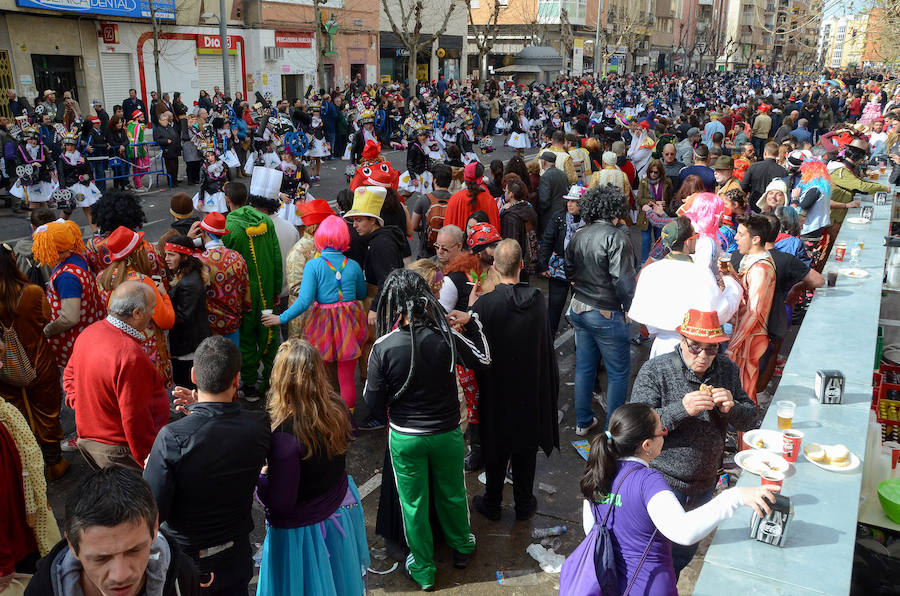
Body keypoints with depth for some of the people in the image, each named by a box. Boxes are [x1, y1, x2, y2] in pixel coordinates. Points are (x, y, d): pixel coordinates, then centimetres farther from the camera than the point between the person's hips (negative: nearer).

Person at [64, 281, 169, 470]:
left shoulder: (89, 332, 2)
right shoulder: (130, 356, -28)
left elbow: (70, 374, 20)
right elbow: (135, 421, -27)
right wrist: (151, 464, -19)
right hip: (119, 451, -10)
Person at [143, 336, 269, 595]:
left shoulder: (172, 438, -28)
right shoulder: (259, 427, -17)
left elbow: (153, 512, -22)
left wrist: (149, 471, -5)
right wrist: (201, 412, -1)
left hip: (185, 563, -2)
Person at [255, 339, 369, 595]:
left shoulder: (286, 434, -33)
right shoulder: (338, 409, -13)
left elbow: (280, 503, -25)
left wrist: (259, 476, -8)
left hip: (301, 531, -5)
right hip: (342, 514, 6)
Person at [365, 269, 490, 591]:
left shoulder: (383, 347, -22)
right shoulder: (447, 337, -18)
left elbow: (374, 403, -12)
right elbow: (482, 358, 2)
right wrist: (472, 321, 12)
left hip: (406, 437, -1)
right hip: (447, 432, 2)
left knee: (413, 504, 18)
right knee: (452, 494, 25)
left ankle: (423, 570, 35)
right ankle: (461, 548, 48)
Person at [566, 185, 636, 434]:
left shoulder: (578, 237, 4)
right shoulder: (616, 237, -18)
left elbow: (569, 272, 13)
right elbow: (623, 280, -22)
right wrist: (630, 308, -9)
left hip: (578, 309, 7)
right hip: (607, 314, -7)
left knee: (584, 367, 18)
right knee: (618, 372, 8)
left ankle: (583, 422, 31)